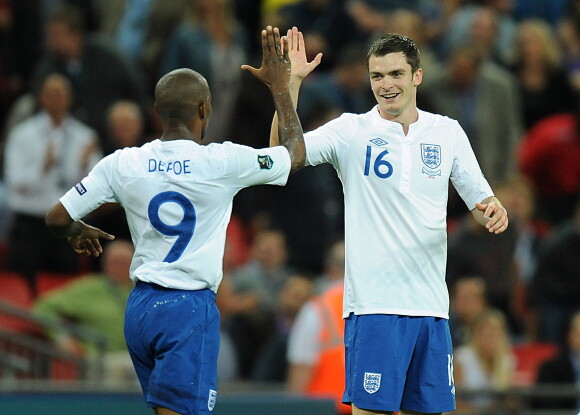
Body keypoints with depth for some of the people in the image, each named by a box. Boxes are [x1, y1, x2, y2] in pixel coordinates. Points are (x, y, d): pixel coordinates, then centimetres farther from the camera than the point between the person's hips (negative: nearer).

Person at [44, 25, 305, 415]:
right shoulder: (222, 162, -10)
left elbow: (58, 218, 4)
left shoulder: (122, 164, 0)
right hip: (190, 309, -5)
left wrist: (80, 233, 27)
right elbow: (295, 154, 7)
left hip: (139, 306, 6)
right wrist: (280, 87, 18)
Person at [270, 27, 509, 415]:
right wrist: (291, 82, -18)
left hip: (431, 304, 4)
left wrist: (494, 211, -12)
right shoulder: (352, 130, 0)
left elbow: (481, 200, 11)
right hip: (373, 305, -3)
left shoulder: (447, 132, 9)